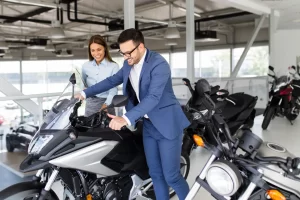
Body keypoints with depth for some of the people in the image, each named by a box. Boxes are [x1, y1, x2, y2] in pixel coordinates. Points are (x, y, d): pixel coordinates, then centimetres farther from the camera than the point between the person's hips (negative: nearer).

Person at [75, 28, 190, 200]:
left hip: (168, 124, -7)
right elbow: (112, 81, 17)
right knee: (155, 174, 12)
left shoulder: (159, 64, -22)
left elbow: (153, 97, -33)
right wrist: (85, 93, 15)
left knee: (171, 175, -2)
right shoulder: (129, 64, 3)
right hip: (148, 125, 7)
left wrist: (126, 119, -42)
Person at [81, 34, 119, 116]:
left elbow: (113, 89, -16)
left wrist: (106, 105, -31)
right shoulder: (86, 66, 5)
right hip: (90, 104, 4)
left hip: (106, 103, -3)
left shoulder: (114, 66, -8)